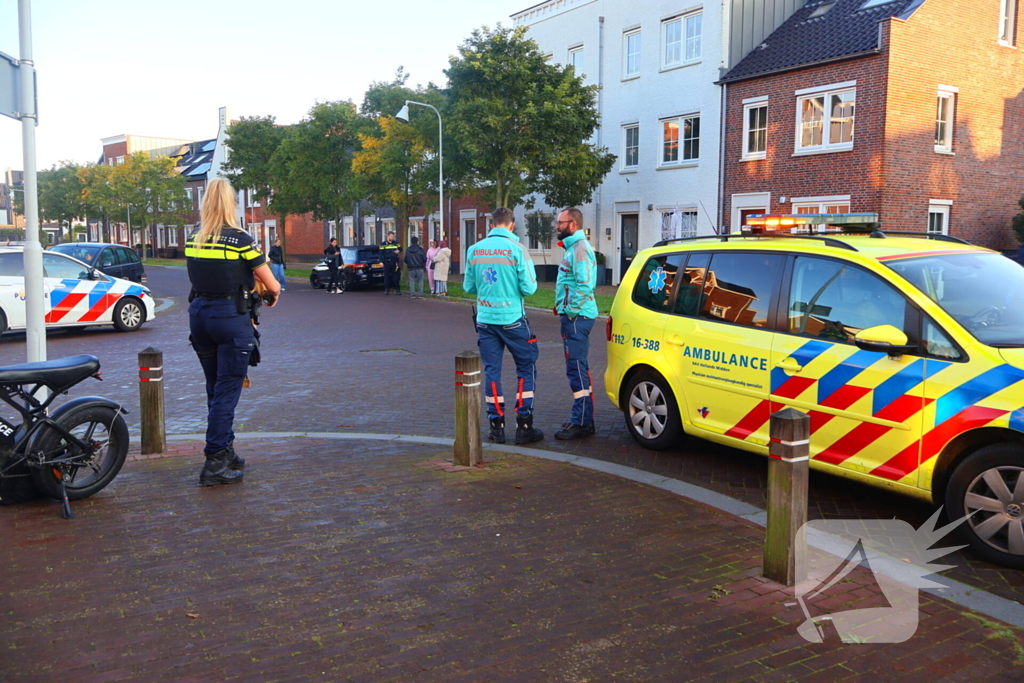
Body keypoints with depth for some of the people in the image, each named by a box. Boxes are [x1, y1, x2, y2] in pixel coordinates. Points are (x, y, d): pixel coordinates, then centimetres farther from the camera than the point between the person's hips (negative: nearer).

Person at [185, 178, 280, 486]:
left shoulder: (193, 240, 6)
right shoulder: (240, 239, -10)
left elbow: (196, 278, 15)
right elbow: (272, 285, -4)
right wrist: (273, 295, 17)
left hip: (198, 314, 6)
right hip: (230, 315, -6)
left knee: (215, 389, 16)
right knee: (227, 391, -1)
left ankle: (226, 452, 26)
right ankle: (215, 463, -1)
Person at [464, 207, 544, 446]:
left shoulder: (474, 250, 2)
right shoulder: (517, 249, -10)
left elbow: (468, 286, 10)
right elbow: (528, 287, -11)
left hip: (485, 319, 4)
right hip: (512, 319, -4)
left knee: (491, 370, 10)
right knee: (526, 368, 8)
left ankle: (496, 426, 12)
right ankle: (524, 427, 7)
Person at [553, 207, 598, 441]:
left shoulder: (579, 248, -15)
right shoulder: (573, 247, 18)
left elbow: (584, 285, -23)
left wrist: (571, 312, -17)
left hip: (577, 317, -11)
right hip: (573, 316, 11)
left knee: (577, 368, -8)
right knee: (578, 368, 15)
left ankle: (581, 423, -3)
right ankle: (583, 419, 23)